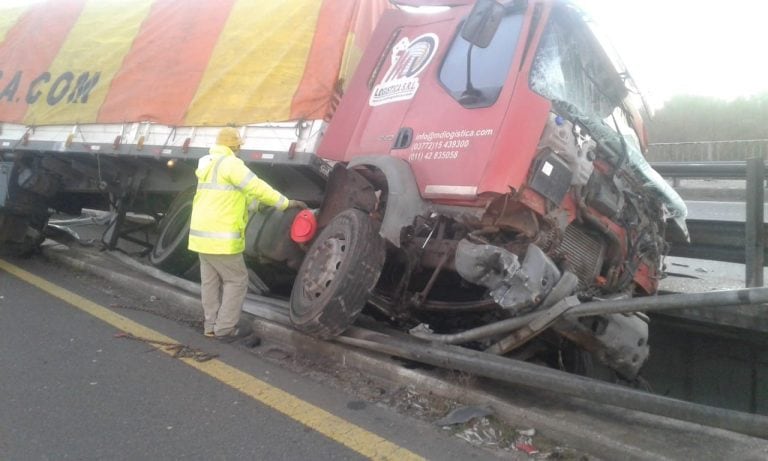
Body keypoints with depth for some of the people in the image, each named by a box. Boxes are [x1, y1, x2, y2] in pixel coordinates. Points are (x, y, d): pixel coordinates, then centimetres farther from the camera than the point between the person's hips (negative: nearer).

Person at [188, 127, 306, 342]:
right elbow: (257, 187, -14)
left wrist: (259, 202, 24)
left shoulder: (209, 166, 18)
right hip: (220, 237, -9)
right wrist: (286, 203, -6)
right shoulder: (230, 163, -13)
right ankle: (225, 328, 4)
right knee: (236, 281, 1)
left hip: (203, 234, 9)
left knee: (210, 282, 15)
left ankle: (211, 325, 22)